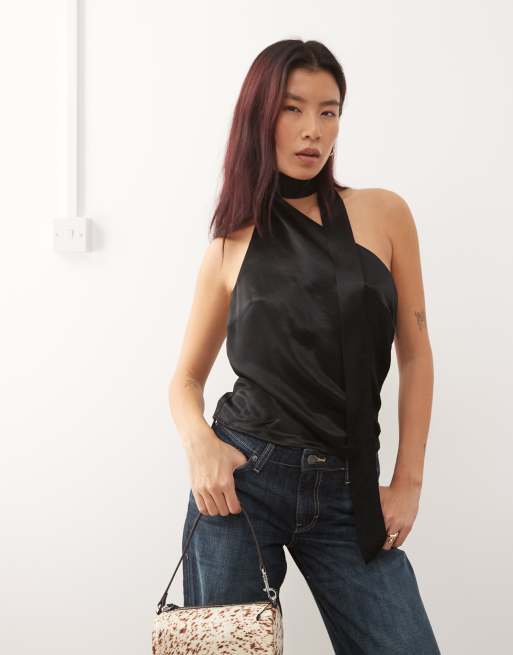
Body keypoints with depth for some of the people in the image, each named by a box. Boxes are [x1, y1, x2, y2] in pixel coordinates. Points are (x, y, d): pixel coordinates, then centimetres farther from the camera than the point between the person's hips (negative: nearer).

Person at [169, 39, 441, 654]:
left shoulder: (383, 213, 3)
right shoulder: (231, 247, 3)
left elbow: (415, 355, 7)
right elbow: (186, 379, 11)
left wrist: (407, 482, 1)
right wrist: (198, 441, -10)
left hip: (348, 492, 1)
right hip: (244, 477, 0)